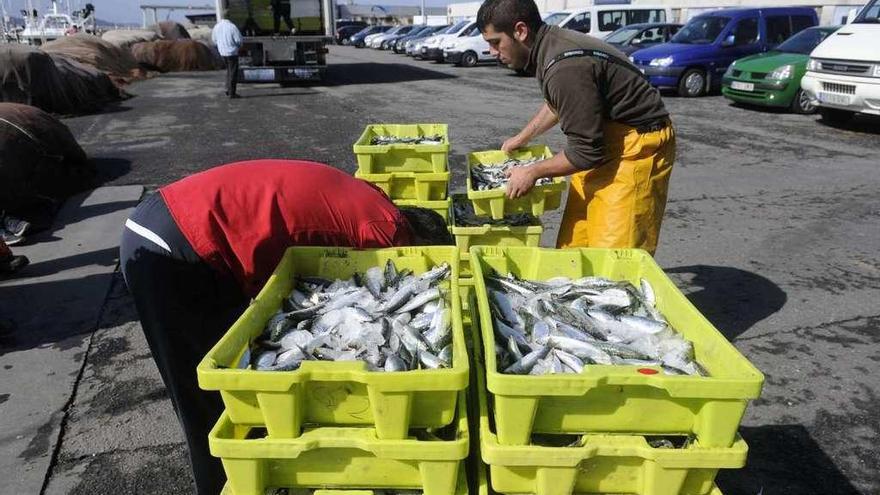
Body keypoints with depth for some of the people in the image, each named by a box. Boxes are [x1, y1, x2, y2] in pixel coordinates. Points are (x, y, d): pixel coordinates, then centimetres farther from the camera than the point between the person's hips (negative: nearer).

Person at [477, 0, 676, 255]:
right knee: (573, 245, 10)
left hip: (636, 147, -10)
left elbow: (587, 150, -22)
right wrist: (522, 138, 28)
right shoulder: (551, 44, 2)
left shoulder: (565, 68, -28)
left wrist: (532, 172, -10)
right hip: (604, 142, 10)